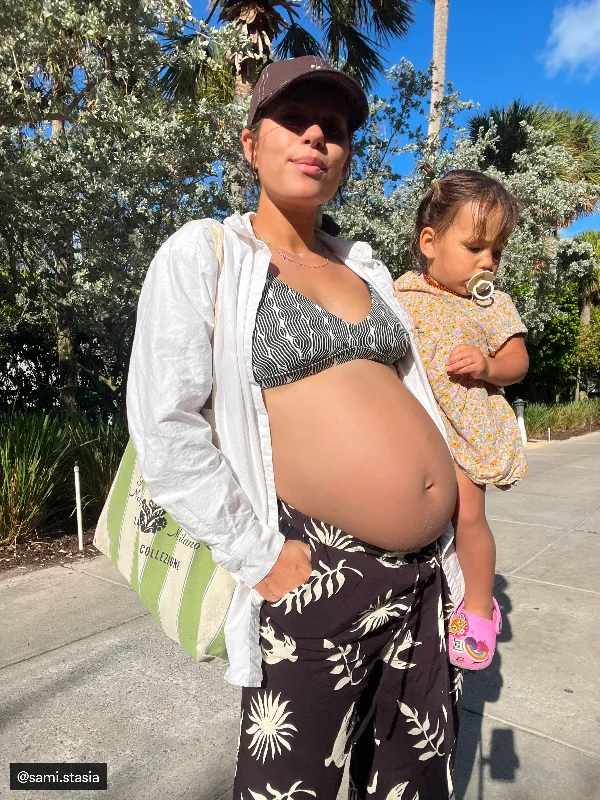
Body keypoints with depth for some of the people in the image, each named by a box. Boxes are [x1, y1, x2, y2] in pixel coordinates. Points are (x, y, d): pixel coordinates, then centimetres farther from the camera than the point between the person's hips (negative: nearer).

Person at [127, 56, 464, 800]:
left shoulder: (366, 267, 12)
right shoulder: (202, 254, -5)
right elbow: (163, 428, -13)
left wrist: (443, 534, 10)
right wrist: (260, 560, -13)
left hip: (428, 569, 6)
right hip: (319, 576, -5)